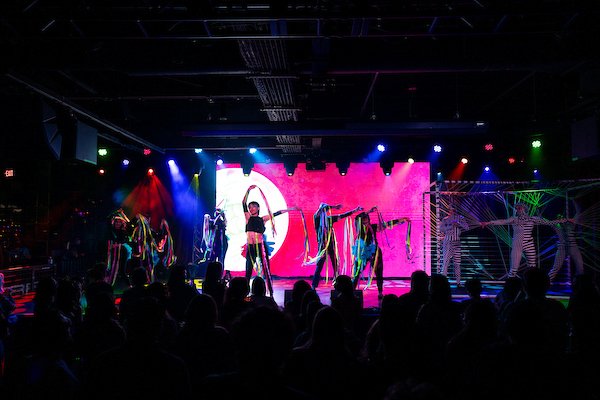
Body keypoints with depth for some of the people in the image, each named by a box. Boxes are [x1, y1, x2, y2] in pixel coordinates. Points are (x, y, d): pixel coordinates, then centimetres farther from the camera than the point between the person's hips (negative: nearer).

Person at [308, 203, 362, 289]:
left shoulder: (329, 218, 12)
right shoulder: (317, 218, -1)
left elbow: (343, 215, 17)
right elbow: (322, 208, -19)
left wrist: (355, 210, 18)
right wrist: (334, 207, -13)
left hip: (331, 244, 5)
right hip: (323, 244, -5)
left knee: (335, 264, 1)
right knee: (319, 265, -7)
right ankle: (314, 286, -3)